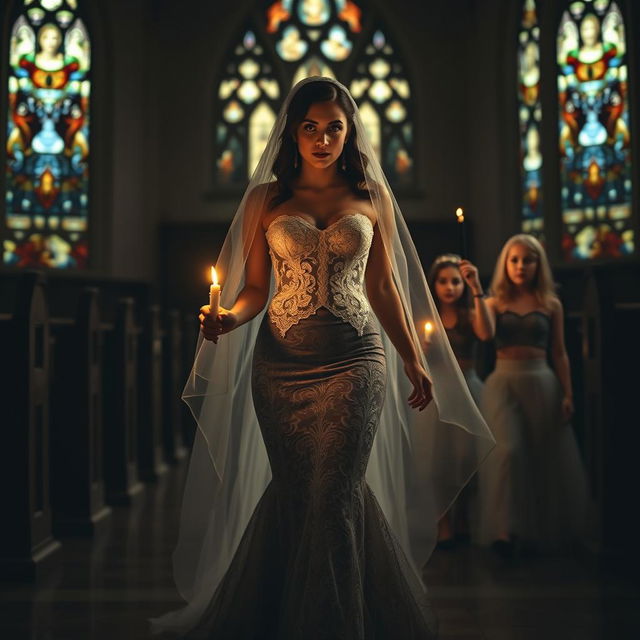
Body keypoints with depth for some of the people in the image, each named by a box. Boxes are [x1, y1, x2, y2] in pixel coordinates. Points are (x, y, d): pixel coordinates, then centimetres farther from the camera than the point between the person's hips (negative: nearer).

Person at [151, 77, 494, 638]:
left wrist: (415, 361, 14)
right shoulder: (266, 199, 9)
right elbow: (254, 287, 7)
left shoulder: (372, 197, 10)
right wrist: (228, 317, -14)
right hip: (281, 364, 1)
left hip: (355, 361, 0)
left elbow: (384, 288, 14)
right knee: (297, 495, 4)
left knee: (332, 499, -7)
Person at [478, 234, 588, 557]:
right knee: (507, 451, -18)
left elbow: (559, 353, 8)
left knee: (545, 457, 6)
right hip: (504, 382, -1)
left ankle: (544, 528, 22)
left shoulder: (551, 305, 7)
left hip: (541, 382, 1)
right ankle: (505, 530, -17)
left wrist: (567, 394, 1)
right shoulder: (495, 303, 6)